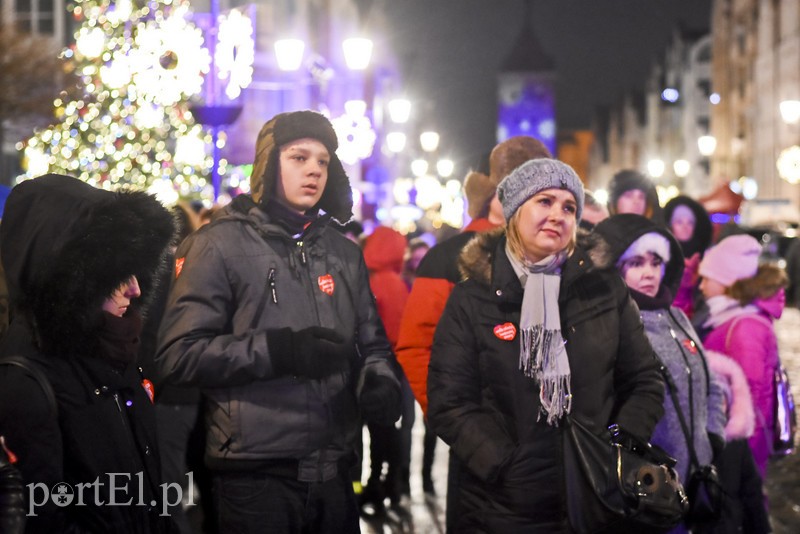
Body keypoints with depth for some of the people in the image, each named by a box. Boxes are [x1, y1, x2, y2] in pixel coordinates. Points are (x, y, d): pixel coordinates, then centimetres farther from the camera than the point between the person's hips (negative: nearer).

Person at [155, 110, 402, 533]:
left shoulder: (344, 253, 16)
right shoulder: (220, 244, -2)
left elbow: (372, 343, 19)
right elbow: (180, 353, -10)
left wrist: (380, 382, -5)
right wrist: (279, 350, -20)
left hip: (332, 472, 5)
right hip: (255, 477, -5)